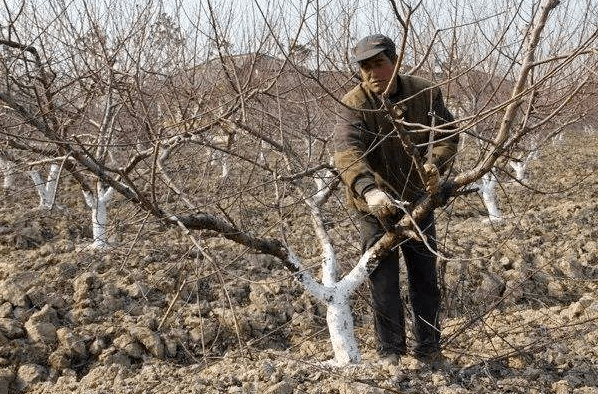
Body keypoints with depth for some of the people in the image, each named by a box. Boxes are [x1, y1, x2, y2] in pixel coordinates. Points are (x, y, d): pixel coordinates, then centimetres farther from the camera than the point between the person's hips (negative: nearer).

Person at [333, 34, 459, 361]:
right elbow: (346, 151, -33)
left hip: (417, 199, 3)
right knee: (383, 282, 0)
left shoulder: (425, 93, -7)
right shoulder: (354, 104, -18)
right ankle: (391, 354, 12)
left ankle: (428, 351, 26)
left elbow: (447, 135, -11)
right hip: (375, 205, -3)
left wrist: (433, 165, -33)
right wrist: (369, 190, -51)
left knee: (425, 278, 12)